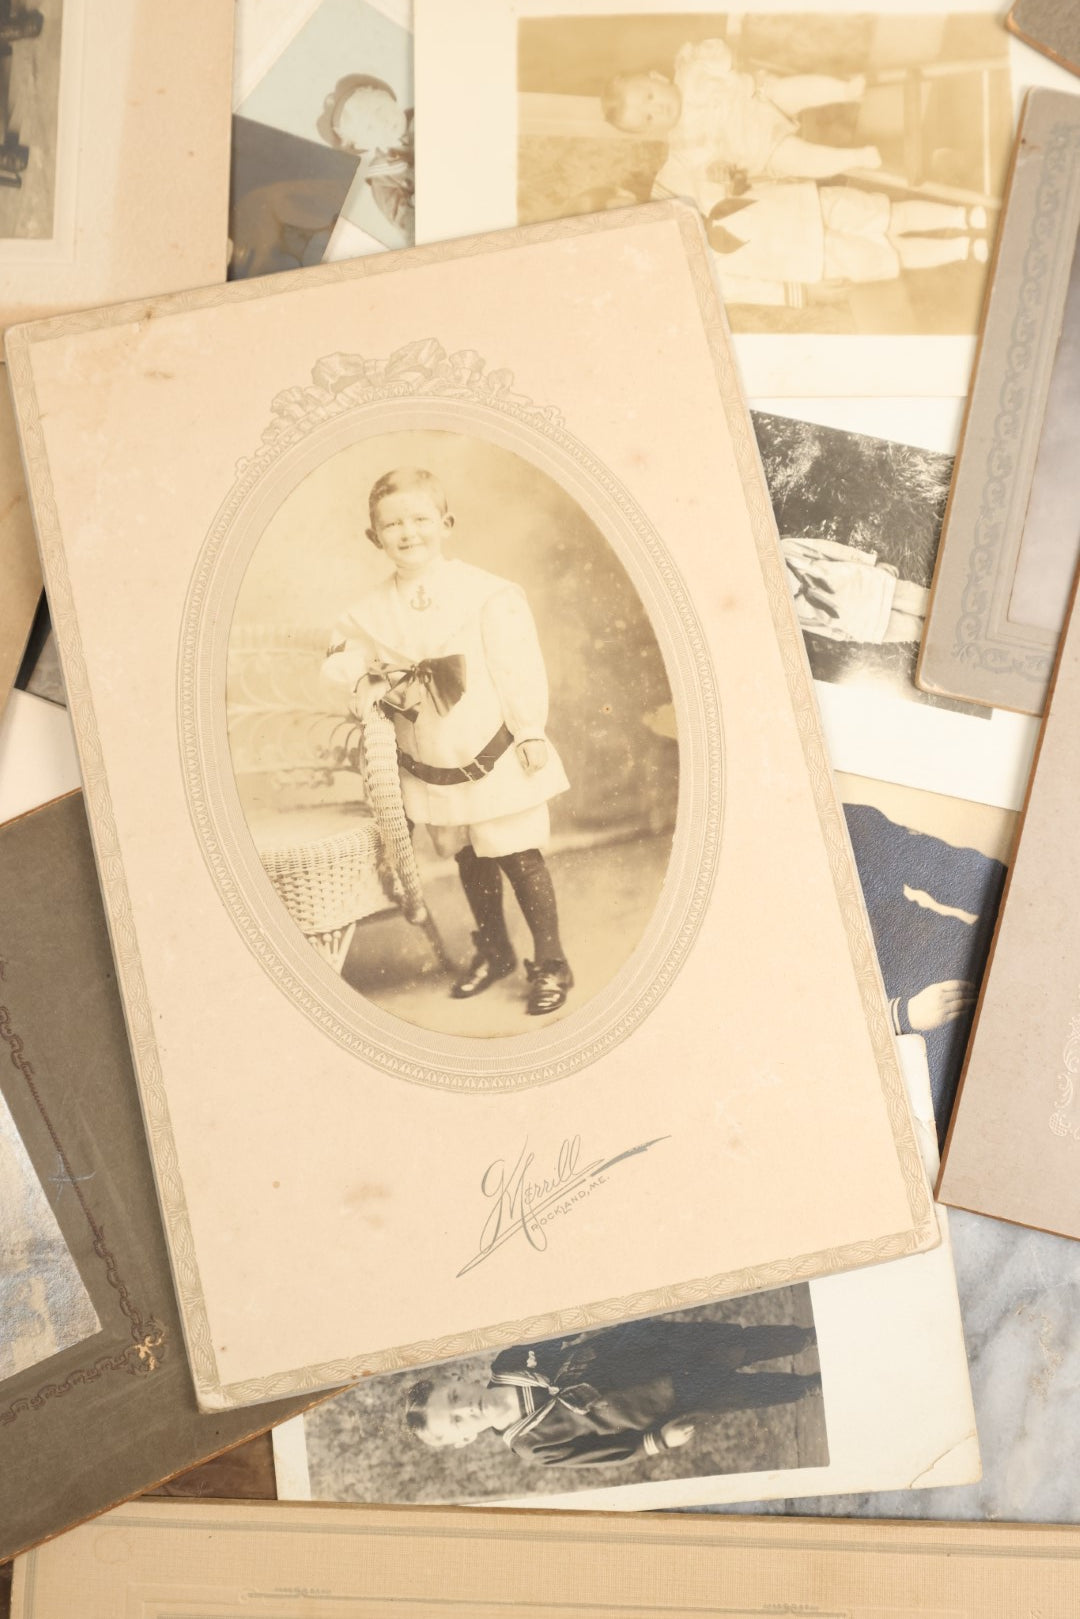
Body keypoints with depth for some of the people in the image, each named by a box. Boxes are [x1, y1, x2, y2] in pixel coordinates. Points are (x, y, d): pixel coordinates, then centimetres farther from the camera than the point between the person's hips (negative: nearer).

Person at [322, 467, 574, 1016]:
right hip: (430, 766, 5)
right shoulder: (371, 610, -1)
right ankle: (493, 951, 37)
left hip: (493, 755, -4)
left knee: (518, 857, 1)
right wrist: (360, 681, -8)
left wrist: (530, 732, -11)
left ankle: (551, 963, 15)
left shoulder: (486, 593, -13)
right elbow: (342, 654, 13)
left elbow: (519, 666, -12)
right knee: (470, 859, 19)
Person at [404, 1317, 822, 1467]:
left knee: (744, 1343, 7)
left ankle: (812, 1336, 37)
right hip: (673, 1398, -2)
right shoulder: (533, 1447, -16)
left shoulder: (511, 1362, -12)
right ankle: (813, 1385, 37)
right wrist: (658, 1441, -17)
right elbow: (611, 1450, -8)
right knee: (746, 1391, 6)